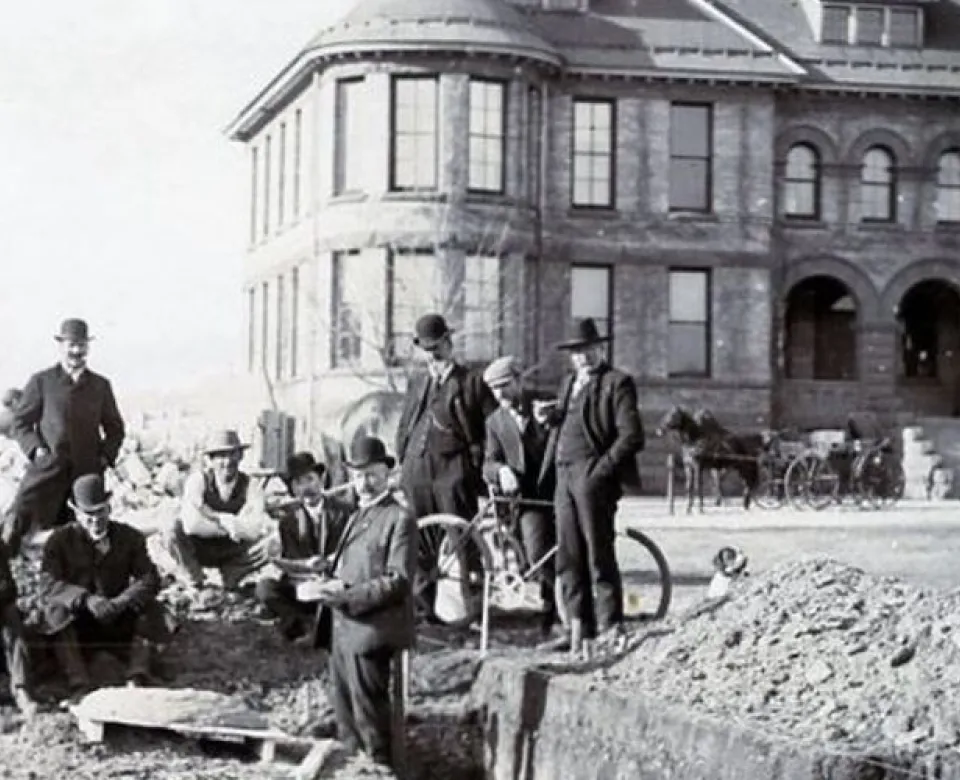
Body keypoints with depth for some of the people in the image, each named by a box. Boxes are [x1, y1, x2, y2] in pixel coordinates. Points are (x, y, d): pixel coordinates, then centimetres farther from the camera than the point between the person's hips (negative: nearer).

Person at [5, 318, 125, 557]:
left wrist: (106, 455, 5)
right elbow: (20, 422, 8)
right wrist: (35, 449, -8)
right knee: (18, 521, -14)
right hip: (47, 468, -2)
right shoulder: (41, 381, 7)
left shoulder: (101, 385, 15)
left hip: (88, 472, 2)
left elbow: (115, 427, 22)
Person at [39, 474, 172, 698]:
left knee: (149, 608, -25)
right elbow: (49, 585, -17)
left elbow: (150, 579, -9)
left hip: (119, 621, 1)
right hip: (78, 624, -1)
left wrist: (122, 601, -29)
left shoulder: (130, 537, 2)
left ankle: (137, 679, -32)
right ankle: (79, 687, -41)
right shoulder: (59, 541, -3)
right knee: (57, 610, -31)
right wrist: (87, 599, -35)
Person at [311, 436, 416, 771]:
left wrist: (349, 595, -21)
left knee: (369, 715, -3)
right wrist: (334, 586, 3)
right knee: (346, 715, 16)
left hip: (372, 632, -9)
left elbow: (399, 581, -15)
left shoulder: (399, 518, -9)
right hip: (344, 630, 9)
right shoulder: (357, 516, 19)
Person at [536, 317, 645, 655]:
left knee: (599, 555, -7)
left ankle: (611, 628, -1)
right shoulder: (569, 383, 22)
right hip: (565, 477, 7)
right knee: (568, 558, 7)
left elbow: (631, 436, -8)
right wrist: (548, 417, 3)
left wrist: (600, 470, -15)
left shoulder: (616, 382, -1)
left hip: (593, 478, -7)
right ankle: (579, 625, 14)